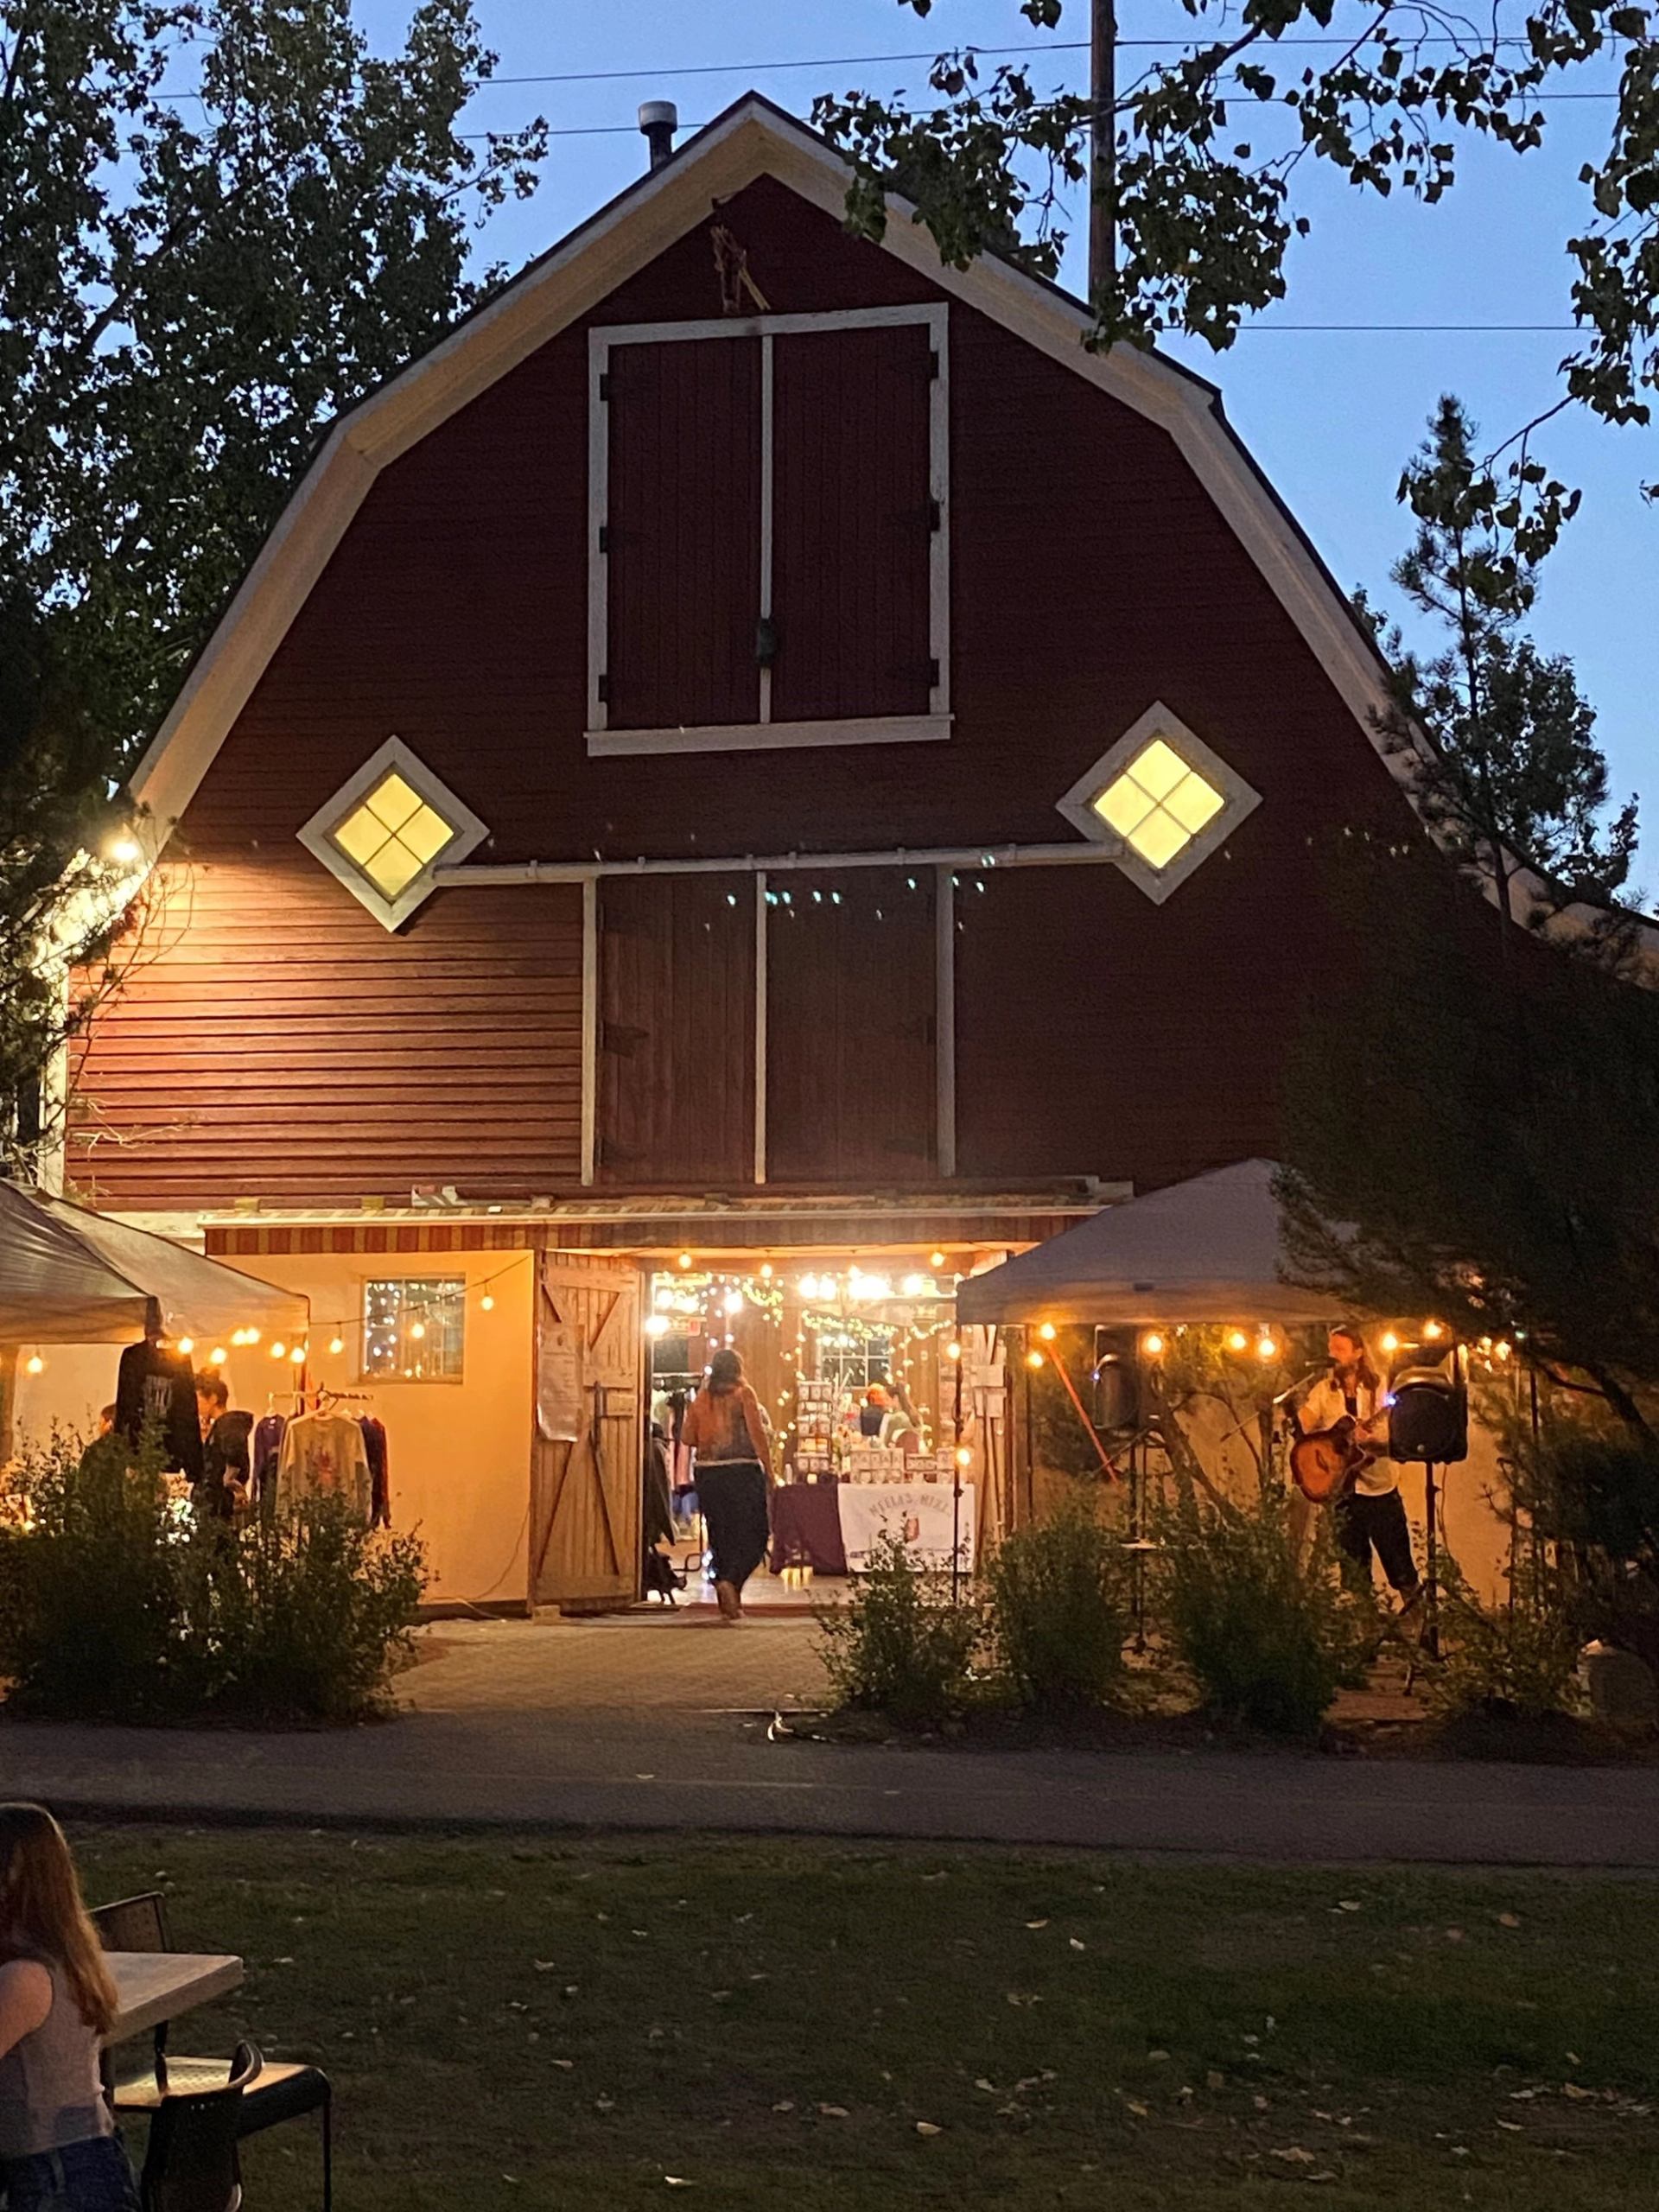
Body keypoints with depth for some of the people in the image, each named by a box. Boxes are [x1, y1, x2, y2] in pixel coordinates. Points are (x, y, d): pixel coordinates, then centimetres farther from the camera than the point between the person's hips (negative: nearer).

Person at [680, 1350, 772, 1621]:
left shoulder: (701, 1398, 7)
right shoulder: (743, 1394, -3)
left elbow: (687, 1437, 6)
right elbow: (758, 1433, -9)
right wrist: (767, 1468, -5)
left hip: (708, 1474, 4)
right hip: (742, 1472, -4)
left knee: (720, 1538, 11)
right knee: (753, 1536, 1)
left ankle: (729, 1604, 10)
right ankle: (732, 1581, -23)